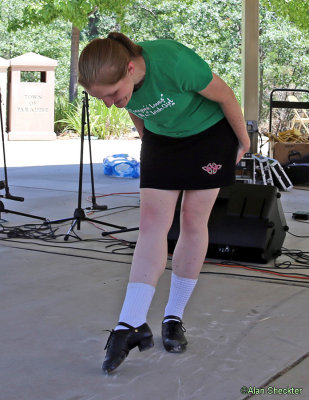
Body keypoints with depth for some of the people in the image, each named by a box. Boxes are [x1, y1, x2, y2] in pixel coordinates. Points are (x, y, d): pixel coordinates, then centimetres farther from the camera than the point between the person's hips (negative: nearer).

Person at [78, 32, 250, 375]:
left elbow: (224, 95, -20)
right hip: (161, 138, 4)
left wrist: (242, 138, -6)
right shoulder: (112, 81, -22)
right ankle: (131, 324, -14)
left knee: (193, 221, -2)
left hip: (209, 132, -3)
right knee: (151, 221, -9)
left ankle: (174, 317, 9)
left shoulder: (173, 63, -38)